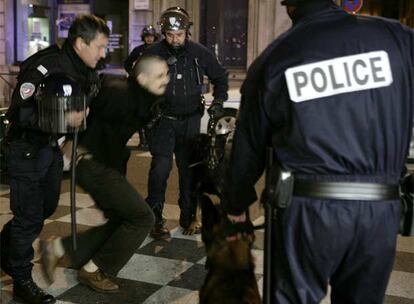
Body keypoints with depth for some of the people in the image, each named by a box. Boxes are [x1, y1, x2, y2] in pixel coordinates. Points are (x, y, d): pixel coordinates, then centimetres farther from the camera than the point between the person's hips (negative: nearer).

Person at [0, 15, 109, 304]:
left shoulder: (86, 72, 1)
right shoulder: (47, 67, -25)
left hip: (51, 146, 9)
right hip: (27, 149, -8)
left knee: (47, 207, 19)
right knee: (30, 216, -2)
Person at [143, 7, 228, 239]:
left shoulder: (200, 53, -2)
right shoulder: (153, 54, -8)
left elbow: (220, 76, 13)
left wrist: (218, 100, 2)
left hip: (191, 120, 3)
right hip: (163, 120, -2)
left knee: (189, 169, 7)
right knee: (161, 167, -14)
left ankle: (188, 215, 22)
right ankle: (155, 218, -1)